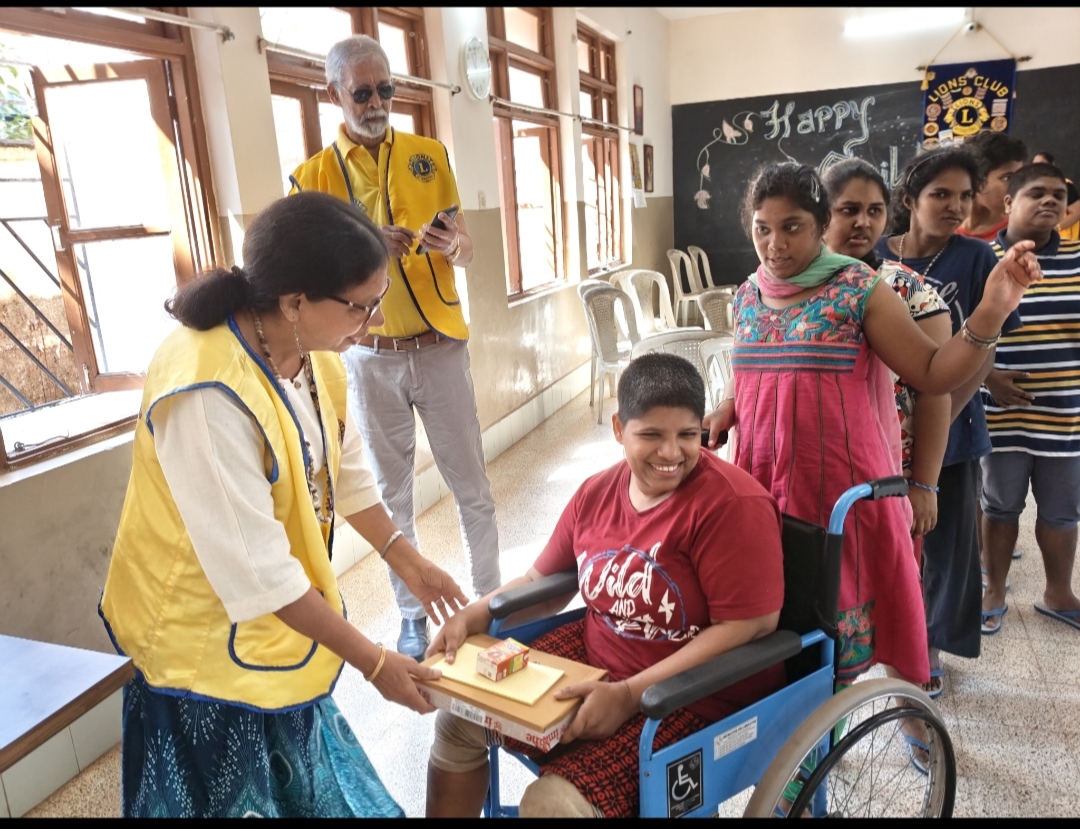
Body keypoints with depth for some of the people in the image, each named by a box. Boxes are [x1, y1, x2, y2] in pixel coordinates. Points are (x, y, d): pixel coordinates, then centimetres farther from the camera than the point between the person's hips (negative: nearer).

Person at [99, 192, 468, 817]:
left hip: (289, 615, 7)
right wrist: (373, 662, -22)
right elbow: (256, 570, -30)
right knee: (241, 795, 17)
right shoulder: (209, 394, -34)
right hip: (211, 644, -7)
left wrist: (405, 558, 3)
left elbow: (346, 469, 4)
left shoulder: (314, 350, -10)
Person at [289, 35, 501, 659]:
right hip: (370, 358, 0)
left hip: (440, 344, 1)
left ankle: (492, 597, 22)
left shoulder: (429, 156, 5)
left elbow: (466, 248, 7)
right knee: (393, 493, 9)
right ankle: (413, 615, 24)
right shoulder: (313, 177, 2)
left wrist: (453, 246, -18)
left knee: (471, 484, 6)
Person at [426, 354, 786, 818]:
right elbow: (544, 579, 12)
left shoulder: (732, 504, -20)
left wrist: (630, 694, -26)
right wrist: (475, 616, -4)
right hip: (594, 659, 7)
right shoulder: (599, 492, 0)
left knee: (553, 802, -22)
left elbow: (750, 626, -23)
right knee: (461, 716, 4)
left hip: (696, 696, -6)